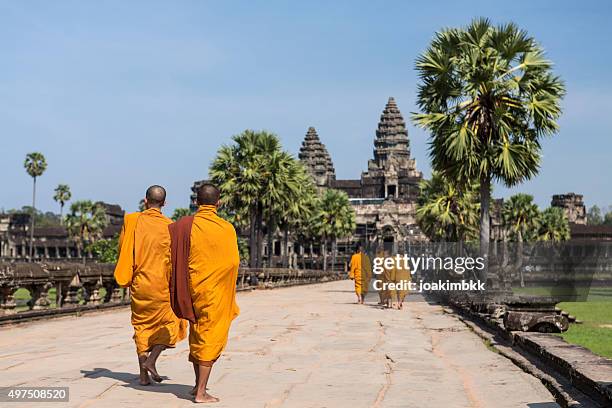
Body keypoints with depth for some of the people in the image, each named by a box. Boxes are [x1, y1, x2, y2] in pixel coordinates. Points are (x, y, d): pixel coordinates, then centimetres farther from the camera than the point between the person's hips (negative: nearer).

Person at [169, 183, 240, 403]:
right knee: (210, 339, 2)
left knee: (196, 336, 19)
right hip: (216, 293, -3)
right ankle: (201, 392, 0)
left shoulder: (183, 226, -2)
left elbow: (175, 259, 1)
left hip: (192, 289, 3)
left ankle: (198, 384, 27)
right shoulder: (226, 228, -10)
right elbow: (233, 263, -12)